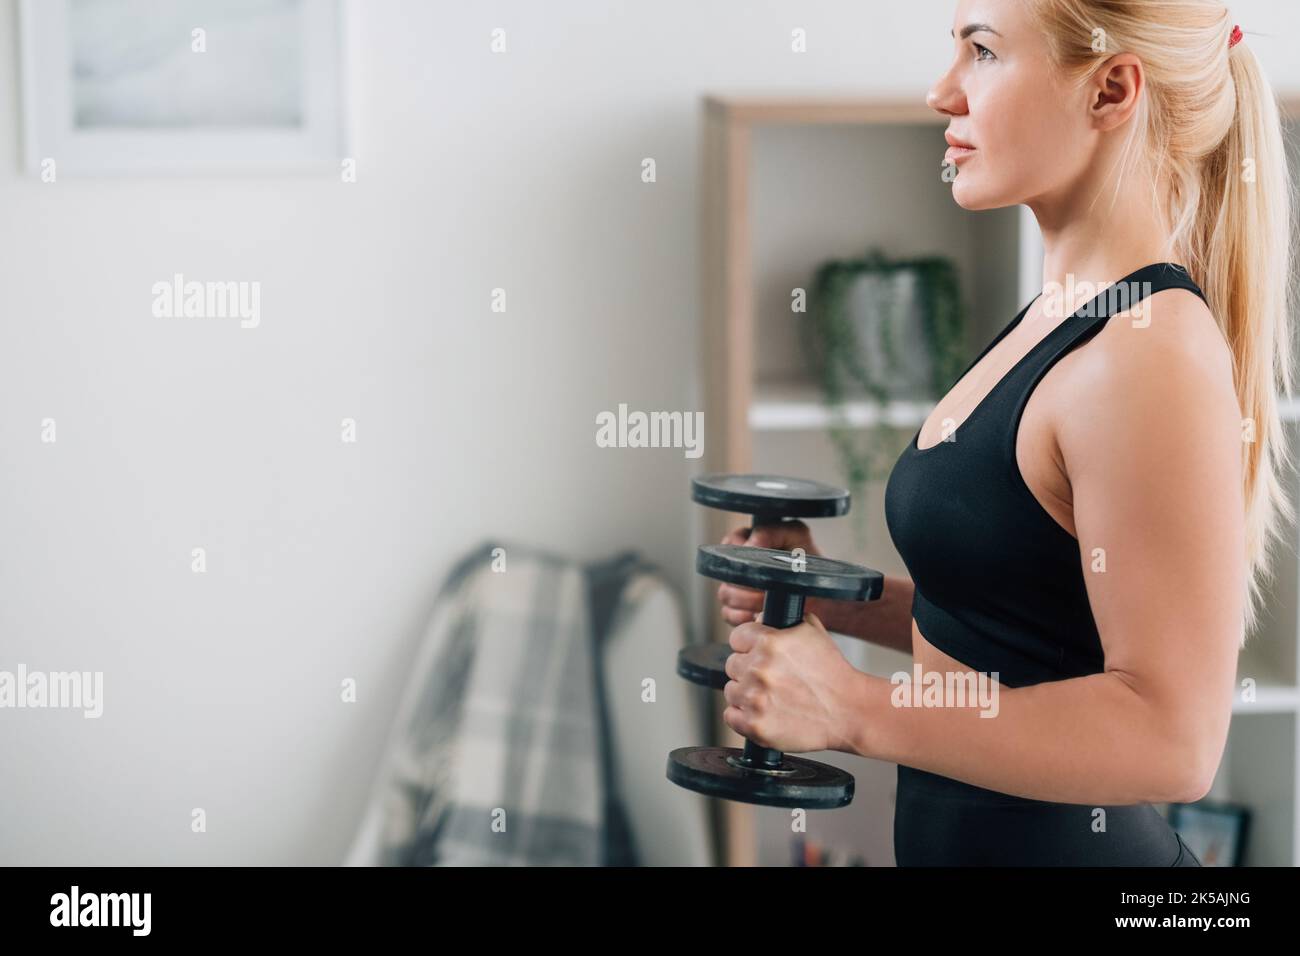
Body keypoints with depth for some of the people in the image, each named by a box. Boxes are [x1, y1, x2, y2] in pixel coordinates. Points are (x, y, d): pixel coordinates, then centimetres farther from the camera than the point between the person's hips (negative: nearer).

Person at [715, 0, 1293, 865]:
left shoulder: (1151, 359, -21)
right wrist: (833, 597, 0)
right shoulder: (1065, 319, 6)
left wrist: (852, 711, -23)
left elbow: (1171, 736, -24)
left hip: (1057, 838, -8)